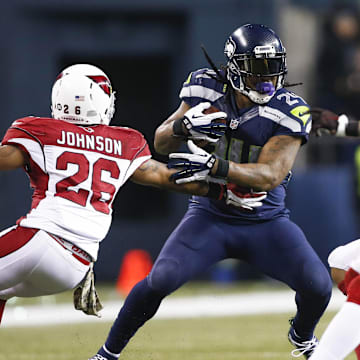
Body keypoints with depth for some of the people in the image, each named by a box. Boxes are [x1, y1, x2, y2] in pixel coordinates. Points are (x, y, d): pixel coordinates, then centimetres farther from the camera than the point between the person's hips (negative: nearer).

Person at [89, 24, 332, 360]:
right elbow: (160, 144, -1)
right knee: (160, 281, -21)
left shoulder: (288, 112, -15)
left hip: (267, 221, 0)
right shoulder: (209, 89, -8)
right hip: (210, 216, 0)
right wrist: (184, 124, -25)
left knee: (318, 285, -15)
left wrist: (213, 165, -39)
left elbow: (270, 175, -24)